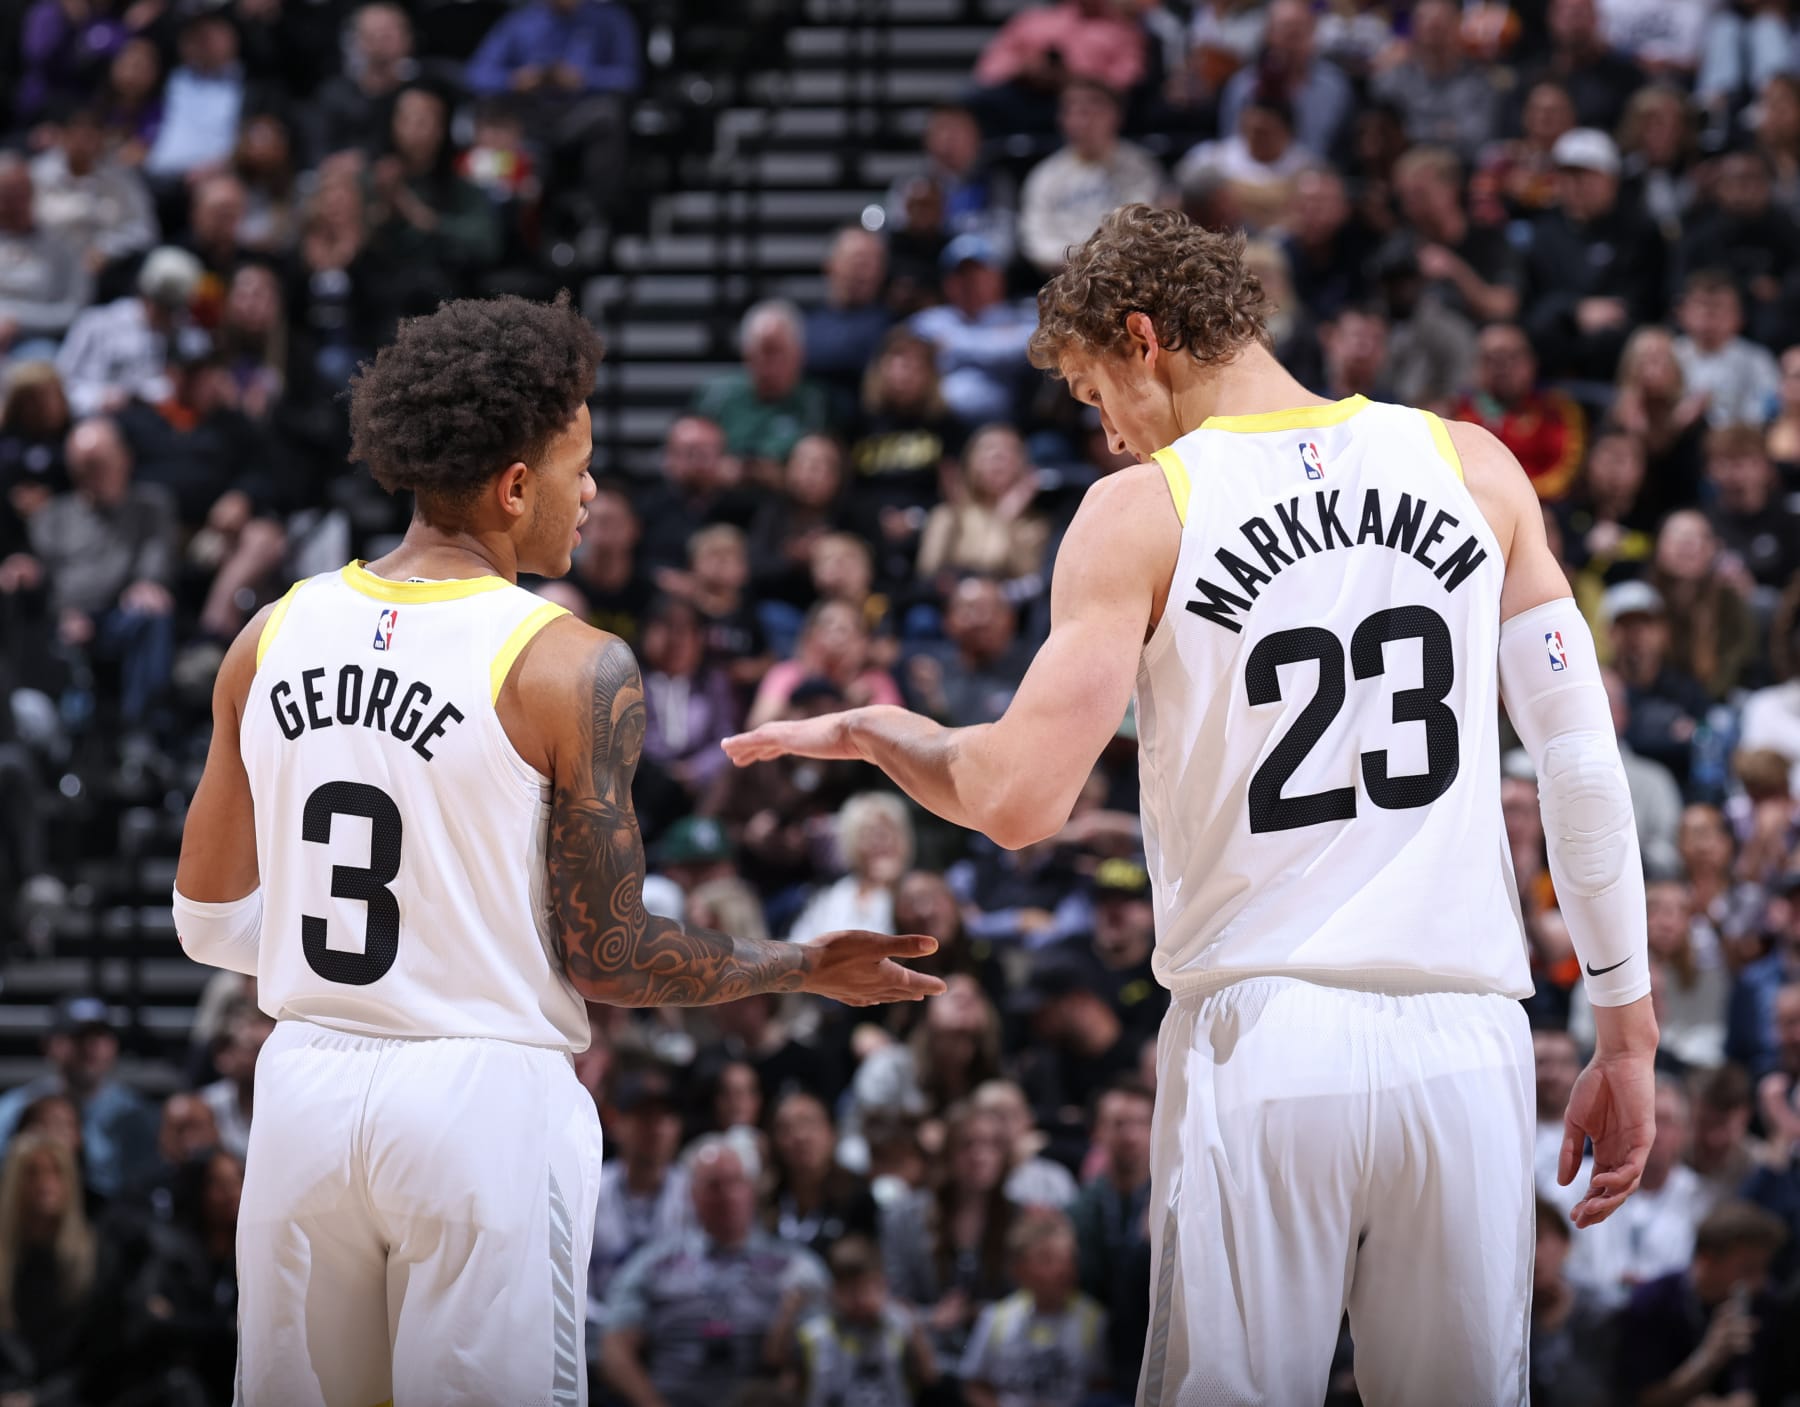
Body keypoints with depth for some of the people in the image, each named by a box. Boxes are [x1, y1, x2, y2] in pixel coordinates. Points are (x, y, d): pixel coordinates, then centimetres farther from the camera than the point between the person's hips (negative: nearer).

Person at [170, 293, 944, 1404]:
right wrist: (808, 968, 6)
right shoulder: (572, 668, -11)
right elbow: (606, 959, -8)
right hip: (485, 1098, -5)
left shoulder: (273, 638, 4)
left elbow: (211, 922, 11)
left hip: (305, 1086, 5)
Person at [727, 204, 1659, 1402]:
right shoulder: (1474, 468, 8)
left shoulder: (1143, 509, -1)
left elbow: (1020, 802, -8)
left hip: (1262, 1040, -2)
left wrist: (875, 734, 12)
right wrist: (1627, 1038, 12)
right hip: (1465, 1036, 3)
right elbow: (1584, 762, 7)